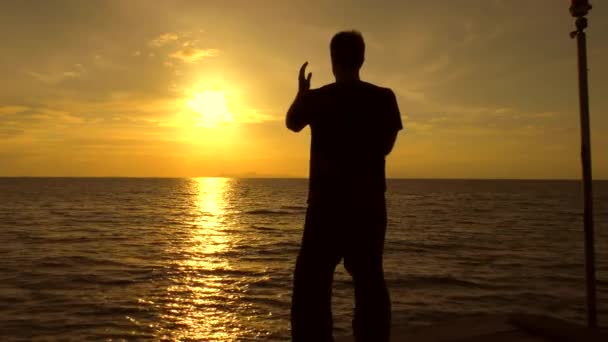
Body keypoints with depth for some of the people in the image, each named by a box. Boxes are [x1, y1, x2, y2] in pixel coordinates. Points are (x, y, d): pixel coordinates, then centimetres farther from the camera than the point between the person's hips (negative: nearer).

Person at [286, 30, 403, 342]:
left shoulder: (317, 98, -4)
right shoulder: (383, 98, -3)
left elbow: (292, 123, 17)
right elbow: (387, 144, 9)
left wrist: (302, 91, 32)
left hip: (327, 202, -2)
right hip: (369, 204, 2)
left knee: (312, 282, 5)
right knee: (369, 280, 12)